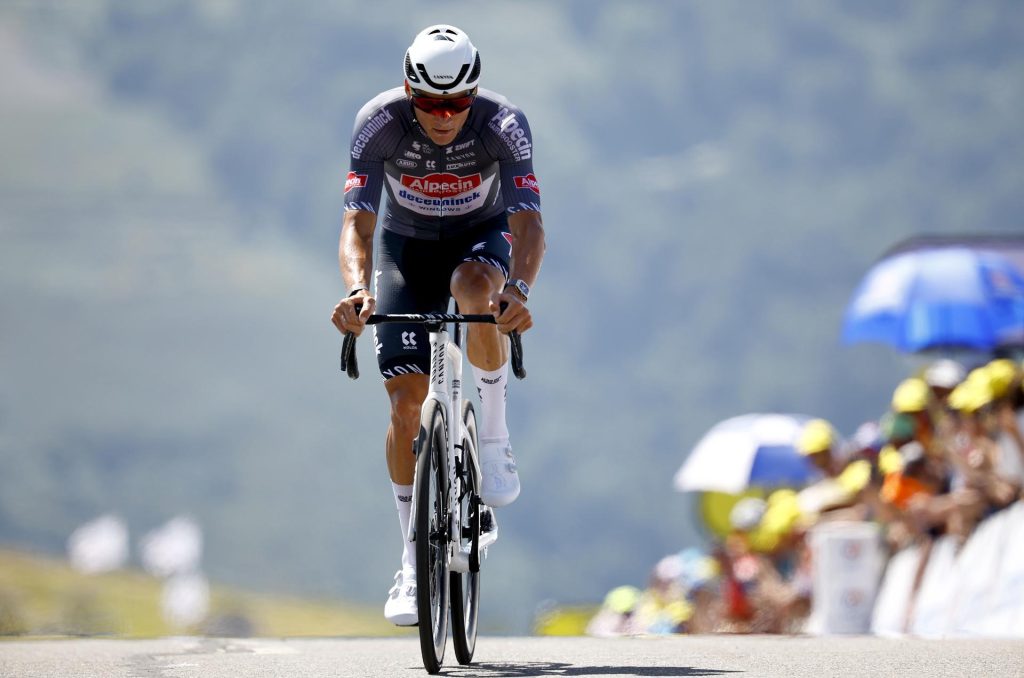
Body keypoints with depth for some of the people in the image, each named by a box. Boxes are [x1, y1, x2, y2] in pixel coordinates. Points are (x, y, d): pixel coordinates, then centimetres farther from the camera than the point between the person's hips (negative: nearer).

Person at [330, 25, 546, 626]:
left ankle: (493, 437, -19)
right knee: (407, 399, -10)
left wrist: (519, 291, -56)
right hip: (407, 246, 1)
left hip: (481, 237, -1)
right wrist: (357, 288, -52)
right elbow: (358, 222, -31)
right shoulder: (379, 124, -27)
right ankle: (414, 564, 2)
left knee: (474, 285, -39)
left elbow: (528, 222, -36)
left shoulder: (504, 125, -29)